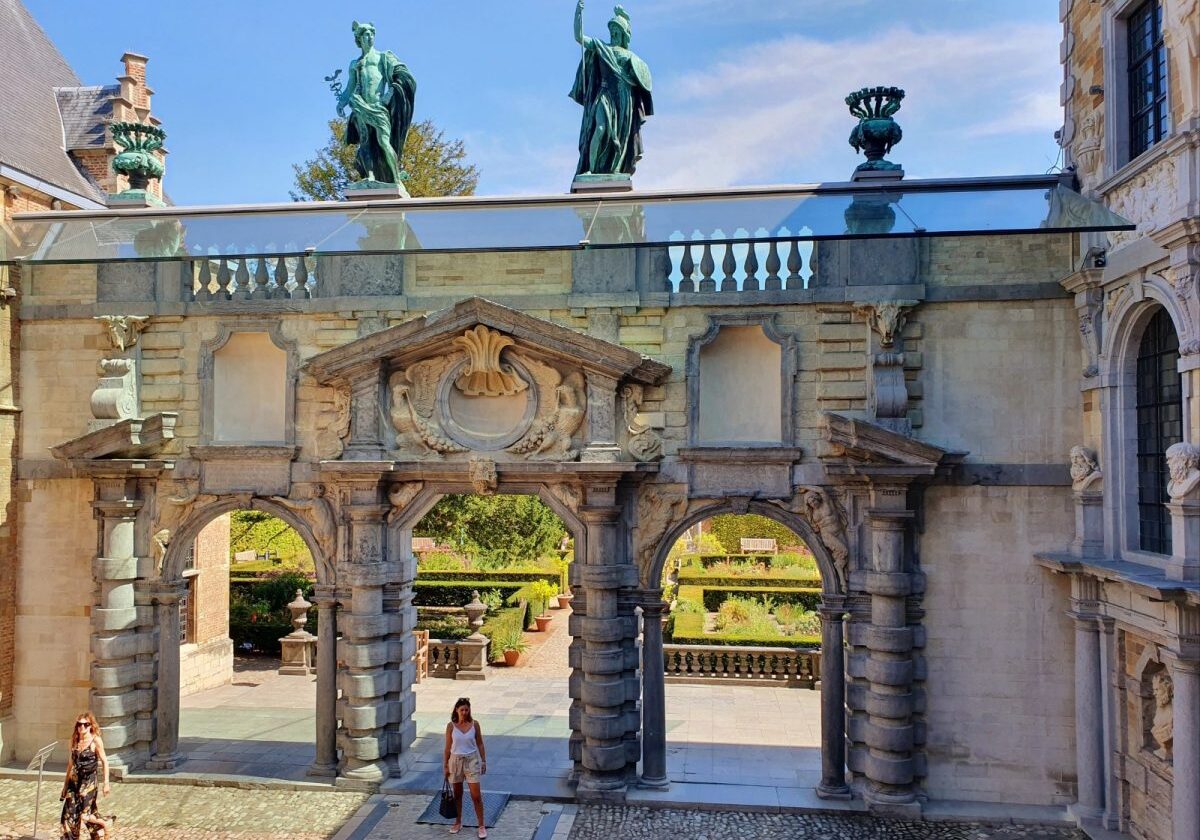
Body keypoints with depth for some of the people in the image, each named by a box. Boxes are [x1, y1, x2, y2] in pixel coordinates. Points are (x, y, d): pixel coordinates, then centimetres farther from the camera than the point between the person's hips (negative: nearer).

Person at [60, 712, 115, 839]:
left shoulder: (95, 740, -10)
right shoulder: (75, 741, 6)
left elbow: (104, 762, -9)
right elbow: (71, 762, 15)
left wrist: (106, 783, -12)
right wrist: (66, 782, 16)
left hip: (88, 781, -6)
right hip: (74, 781, 6)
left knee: (84, 814, -7)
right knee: (69, 814, 2)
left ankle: (106, 823, 18)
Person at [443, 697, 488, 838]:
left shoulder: (474, 724, -7)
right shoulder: (451, 726, -8)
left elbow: (480, 743, 2)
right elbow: (448, 747, -1)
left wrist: (484, 761, 0)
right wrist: (445, 765, -1)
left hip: (472, 760, -1)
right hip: (456, 760, 1)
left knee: (476, 795, -2)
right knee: (457, 794, 15)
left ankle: (481, 826, 8)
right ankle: (458, 823, 31)